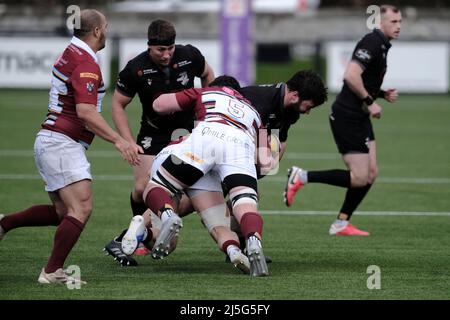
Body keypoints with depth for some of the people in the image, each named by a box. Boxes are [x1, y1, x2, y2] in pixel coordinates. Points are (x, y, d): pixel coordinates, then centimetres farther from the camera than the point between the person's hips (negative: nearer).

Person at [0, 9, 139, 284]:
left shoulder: (71, 54, 14)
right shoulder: (86, 63, -16)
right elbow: (86, 112, -26)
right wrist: (118, 140, -30)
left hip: (53, 141, 10)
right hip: (62, 144, -10)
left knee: (62, 212, 16)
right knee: (82, 208, -17)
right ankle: (52, 272, -19)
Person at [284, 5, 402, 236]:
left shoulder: (381, 46, 15)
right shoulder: (371, 43, -16)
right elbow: (351, 76, -28)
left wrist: (383, 94, 11)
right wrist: (369, 102, -20)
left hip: (359, 118, 10)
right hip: (347, 118, -10)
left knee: (370, 174, 7)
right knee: (359, 178, -10)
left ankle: (341, 224, 12)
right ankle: (301, 177, -1)